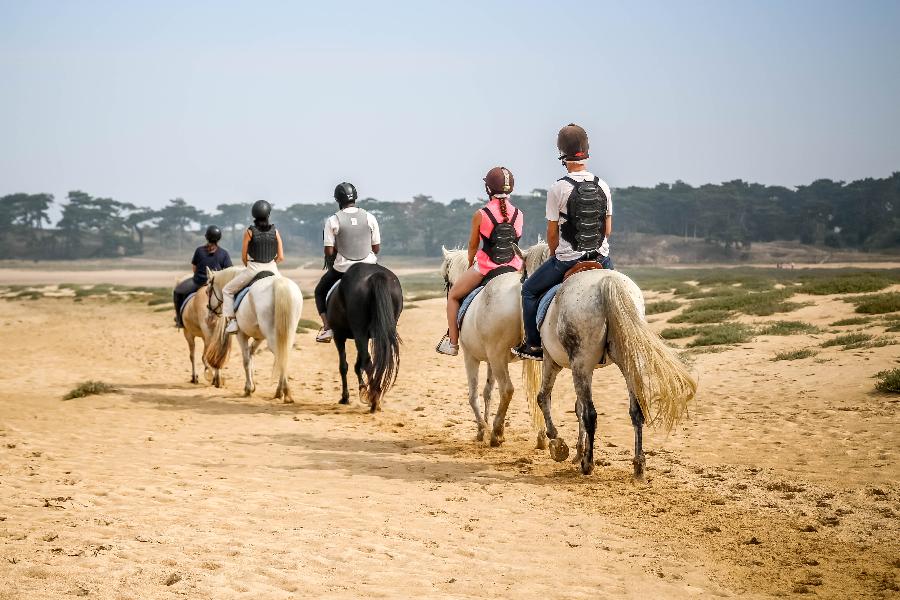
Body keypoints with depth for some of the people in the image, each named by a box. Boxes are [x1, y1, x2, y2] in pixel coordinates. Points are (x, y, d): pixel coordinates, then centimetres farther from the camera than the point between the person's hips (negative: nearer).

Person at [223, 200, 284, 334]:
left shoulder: (249, 231, -6)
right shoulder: (275, 231, 0)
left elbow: (244, 257, -1)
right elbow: (280, 257, 0)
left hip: (253, 269, -2)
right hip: (272, 269, 3)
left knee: (227, 290, 15)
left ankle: (231, 321, 4)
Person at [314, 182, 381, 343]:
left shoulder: (332, 221, -10)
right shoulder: (369, 217, -3)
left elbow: (329, 251, -9)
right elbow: (376, 248, 1)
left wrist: (332, 267, 11)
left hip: (341, 268, -2)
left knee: (320, 292, 24)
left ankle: (327, 327, 9)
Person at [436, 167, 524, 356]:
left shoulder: (480, 215, -9)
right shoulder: (519, 214, 1)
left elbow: (472, 245, 3)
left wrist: (471, 265, 22)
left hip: (485, 267, -3)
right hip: (514, 267, 3)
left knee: (453, 295, 19)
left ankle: (452, 343, 17)